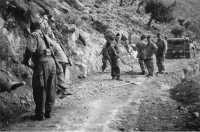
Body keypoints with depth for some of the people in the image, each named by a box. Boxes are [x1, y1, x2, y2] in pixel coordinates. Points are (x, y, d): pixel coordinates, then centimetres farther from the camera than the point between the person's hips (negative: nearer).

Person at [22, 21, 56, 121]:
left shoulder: (34, 35, 0)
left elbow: (30, 49, -17)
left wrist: (25, 60, -1)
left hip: (42, 63, -7)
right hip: (51, 62, 7)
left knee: (39, 90, 2)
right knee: (50, 89, 13)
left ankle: (40, 114, 7)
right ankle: (48, 112, 21)